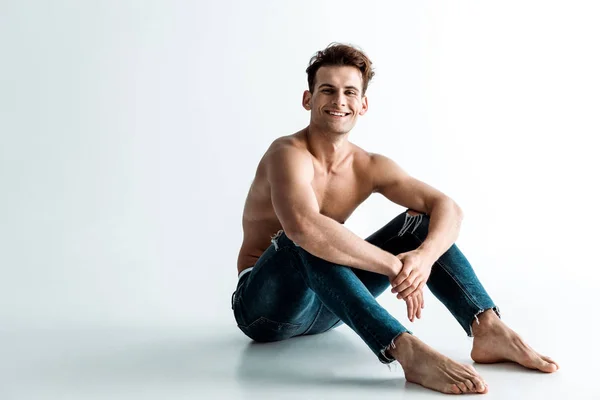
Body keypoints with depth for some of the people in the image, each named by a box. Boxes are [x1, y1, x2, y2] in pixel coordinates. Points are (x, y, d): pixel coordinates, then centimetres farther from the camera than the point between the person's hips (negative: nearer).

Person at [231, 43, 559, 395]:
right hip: (265, 307, -5)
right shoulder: (289, 155, -22)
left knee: (421, 221, -7)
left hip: (327, 306, 6)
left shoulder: (369, 167, -3)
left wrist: (425, 255, -33)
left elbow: (447, 207, -11)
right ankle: (408, 350, -46)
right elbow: (304, 227, -43)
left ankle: (488, 329, -23)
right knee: (308, 238, -38)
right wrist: (395, 266, -40)